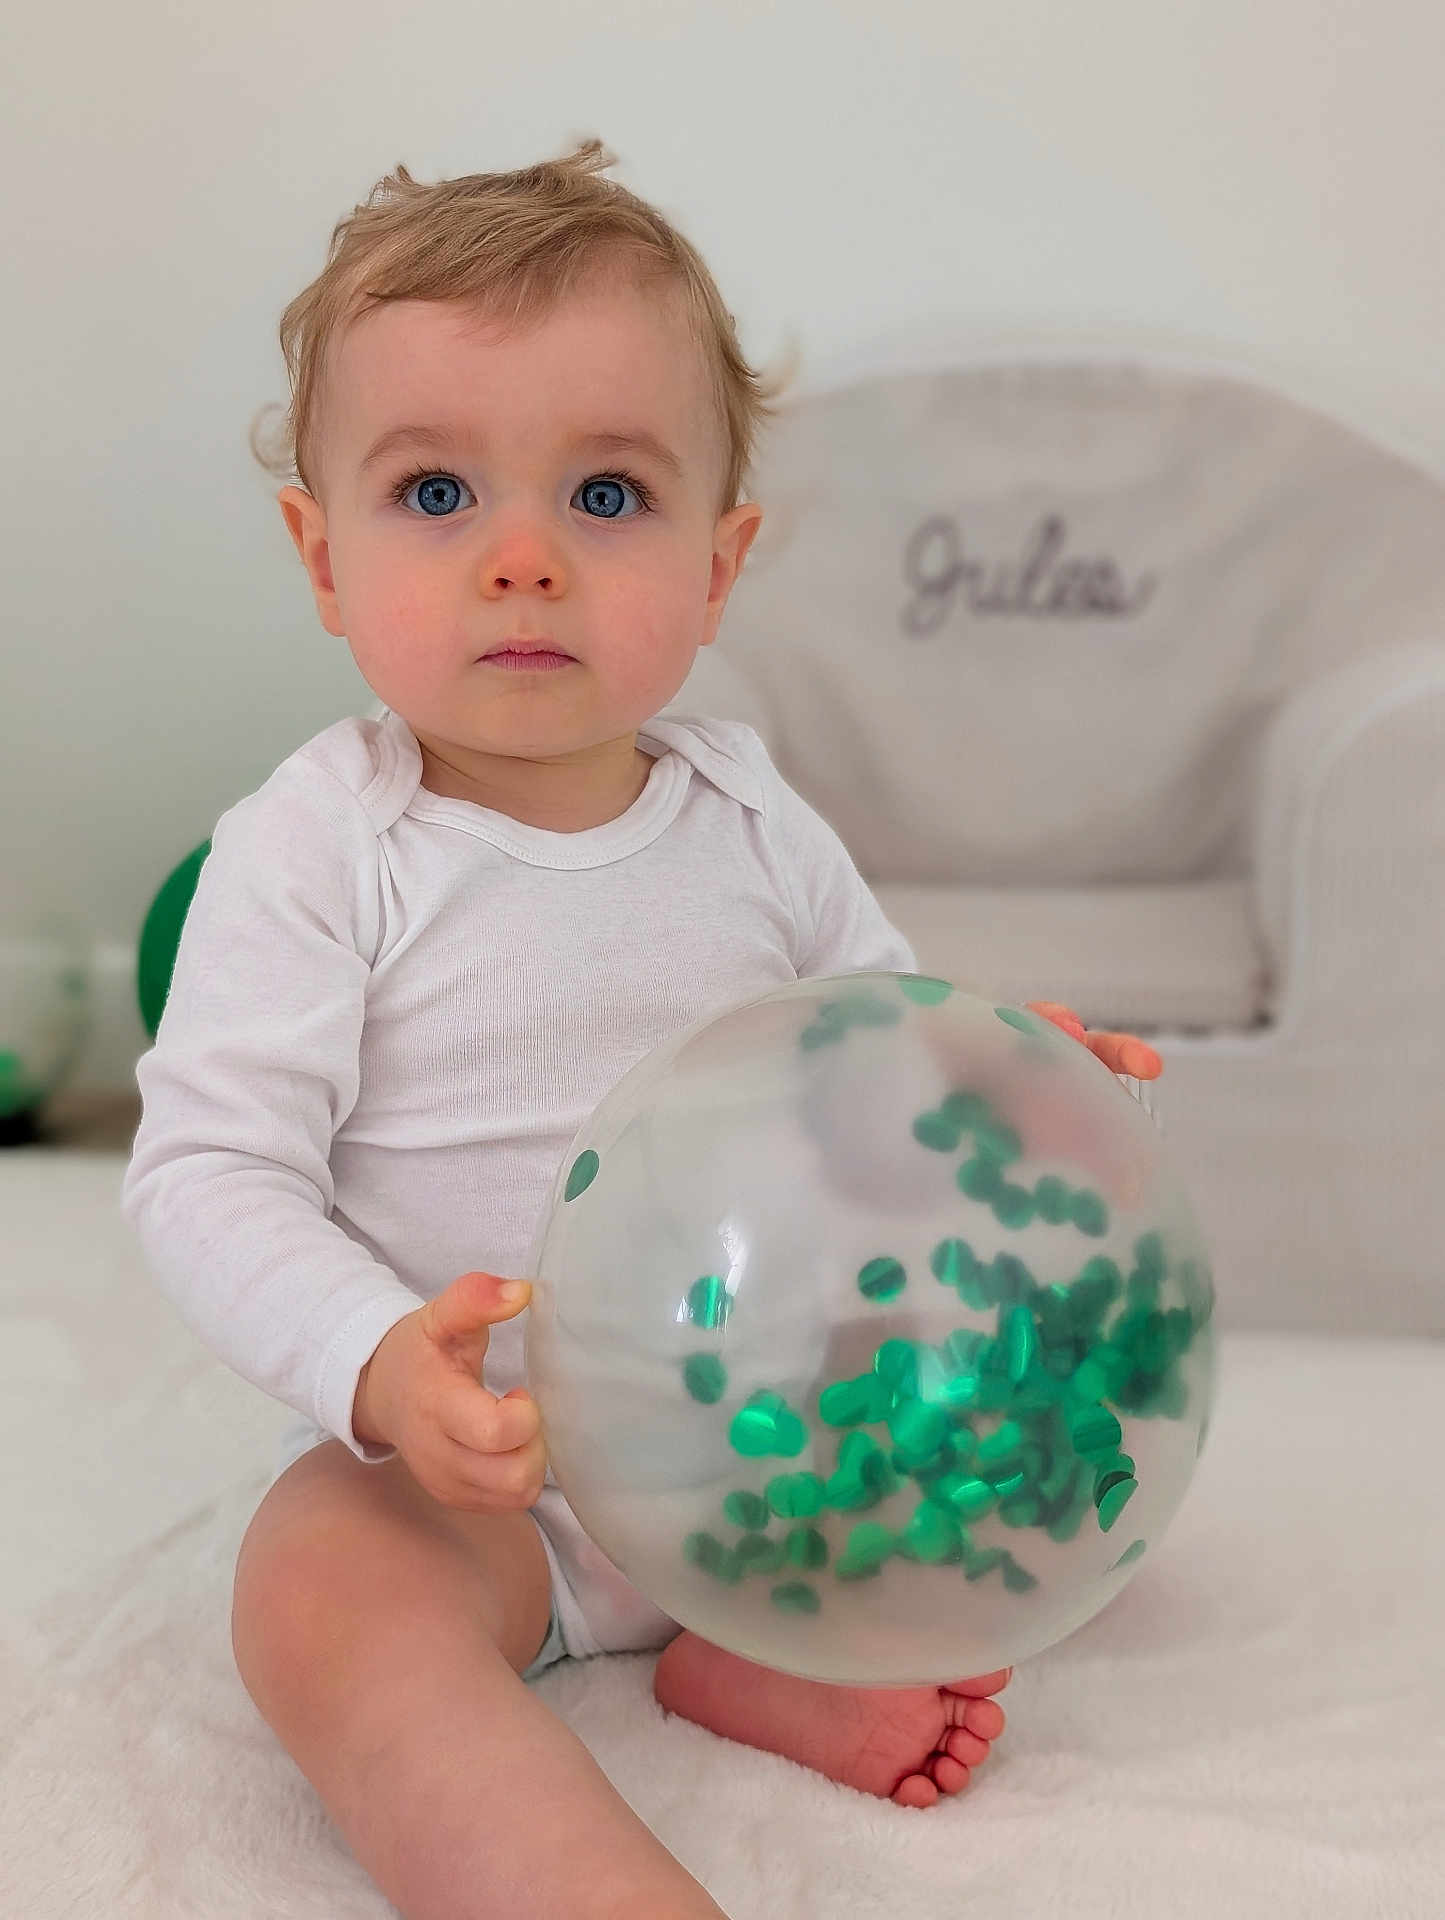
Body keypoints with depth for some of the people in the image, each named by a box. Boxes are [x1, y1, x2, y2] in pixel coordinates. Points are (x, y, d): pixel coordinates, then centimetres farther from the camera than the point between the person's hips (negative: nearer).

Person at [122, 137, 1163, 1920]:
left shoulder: (751, 817, 0)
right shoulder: (314, 850, -13)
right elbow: (207, 1172, -16)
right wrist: (380, 1365, -34)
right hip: (472, 1459, -4)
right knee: (321, 1598, -33)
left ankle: (772, 1654, -13)